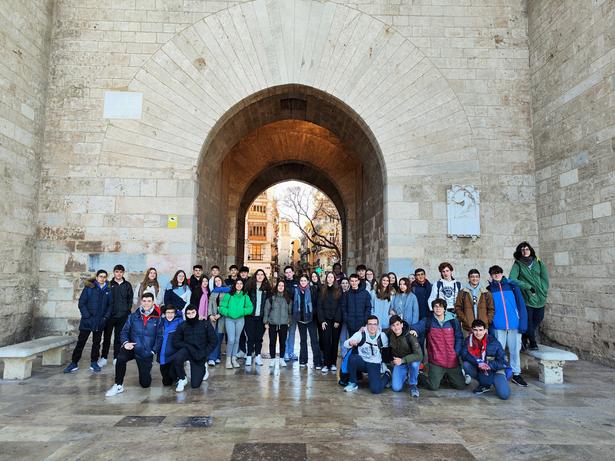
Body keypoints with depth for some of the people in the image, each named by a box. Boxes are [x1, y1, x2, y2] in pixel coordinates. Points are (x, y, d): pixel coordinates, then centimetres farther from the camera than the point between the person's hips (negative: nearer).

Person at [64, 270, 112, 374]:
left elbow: (110, 305, 8)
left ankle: (94, 363, 22)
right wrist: (87, 316, -12)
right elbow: (81, 303, -6)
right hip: (87, 321, -3)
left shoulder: (108, 291, 4)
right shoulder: (89, 288, -5)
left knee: (96, 342, 12)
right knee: (81, 342, 3)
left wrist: (106, 317, -4)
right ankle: (74, 363, 13)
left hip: (100, 322, 3)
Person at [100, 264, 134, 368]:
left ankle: (116, 358, 16)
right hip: (109, 315, -1)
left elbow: (130, 299, 9)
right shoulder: (109, 284, 3)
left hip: (122, 316, 1)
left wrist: (128, 311, 0)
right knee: (106, 337, 5)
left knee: (119, 338, 7)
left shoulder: (127, 285, 7)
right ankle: (103, 358, 15)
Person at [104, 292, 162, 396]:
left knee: (145, 383, 2)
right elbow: (125, 331, 3)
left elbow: (159, 336, -4)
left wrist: (154, 351, -11)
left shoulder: (157, 319, -7)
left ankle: (146, 372, 40)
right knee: (121, 358, -34)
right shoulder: (133, 316, 0)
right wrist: (125, 342, -15)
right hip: (132, 348, 1)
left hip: (146, 353, -1)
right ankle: (118, 386, -14)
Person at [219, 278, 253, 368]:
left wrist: (242, 311, -15)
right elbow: (221, 307, -5)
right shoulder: (228, 295, -1)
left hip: (240, 319, 3)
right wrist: (228, 312, -18)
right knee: (231, 339, -11)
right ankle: (228, 359, 4)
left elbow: (250, 308, 0)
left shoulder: (245, 296, 6)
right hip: (229, 319, -3)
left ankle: (234, 358, 21)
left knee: (237, 340, 9)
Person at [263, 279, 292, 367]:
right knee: (272, 342, 4)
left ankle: (281, 359, 20)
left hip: (284, 324, 2)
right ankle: (272, 359, 17)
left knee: (283, 342, 6)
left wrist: (289, 321, 7)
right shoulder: (271, 298, -2)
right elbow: (266, 310, 0)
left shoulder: (288, 299, 5)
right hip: (272, 324, -1)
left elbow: (290, 311, 11)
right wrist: (266, 322, -1)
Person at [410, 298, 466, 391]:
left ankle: (447, 376, 35)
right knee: (433, 386, -9)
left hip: (452, 361, 3)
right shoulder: (427, 321, -1)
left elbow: (459, 338, 7)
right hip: (436, 361, -2)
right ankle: (419, 377, 22)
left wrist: (456, 353, -2)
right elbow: (416, 326, -11)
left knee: (460, 385, 6)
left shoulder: (453, 321, 3)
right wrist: (413, 330, -34)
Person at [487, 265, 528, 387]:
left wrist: (523, 323, -5)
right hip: (498, 326, 0)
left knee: (515, 350, 7)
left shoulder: (512, 286, 5)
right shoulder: (489, 289, 5)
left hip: (514, 324, 0)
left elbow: (521, 304, 2)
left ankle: (516, 374, 20)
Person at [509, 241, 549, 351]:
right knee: (529, 320, 0)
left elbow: (545, 277, 10)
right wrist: (527, 286, -16)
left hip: (540, 297, 4)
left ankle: (525, 338, 27)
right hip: (527, 298, -4)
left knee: (538, 319, 7)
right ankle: (532, 342, 16)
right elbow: (512, 279, -13)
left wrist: (544, 291, 1)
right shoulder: (518, 264, -1)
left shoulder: (537, 262, 9)